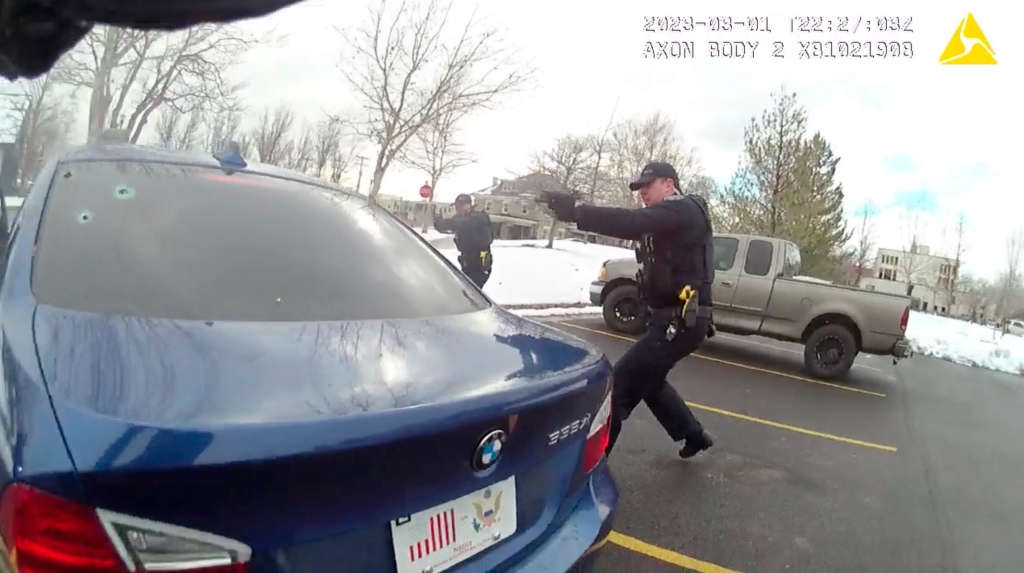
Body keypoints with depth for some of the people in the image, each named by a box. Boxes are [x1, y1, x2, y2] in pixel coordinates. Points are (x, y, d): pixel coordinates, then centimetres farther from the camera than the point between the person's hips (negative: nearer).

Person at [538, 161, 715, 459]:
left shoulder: (683, 210, -14)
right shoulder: (668, 218, 20)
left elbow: (633, 222, -29)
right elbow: (636, 227, 8)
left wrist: (576, 211, -35)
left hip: (681, 320, -11)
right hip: (674, 317, 11)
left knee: (622, 380, -13)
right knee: (646, 380, 24)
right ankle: (694, 436, 39)